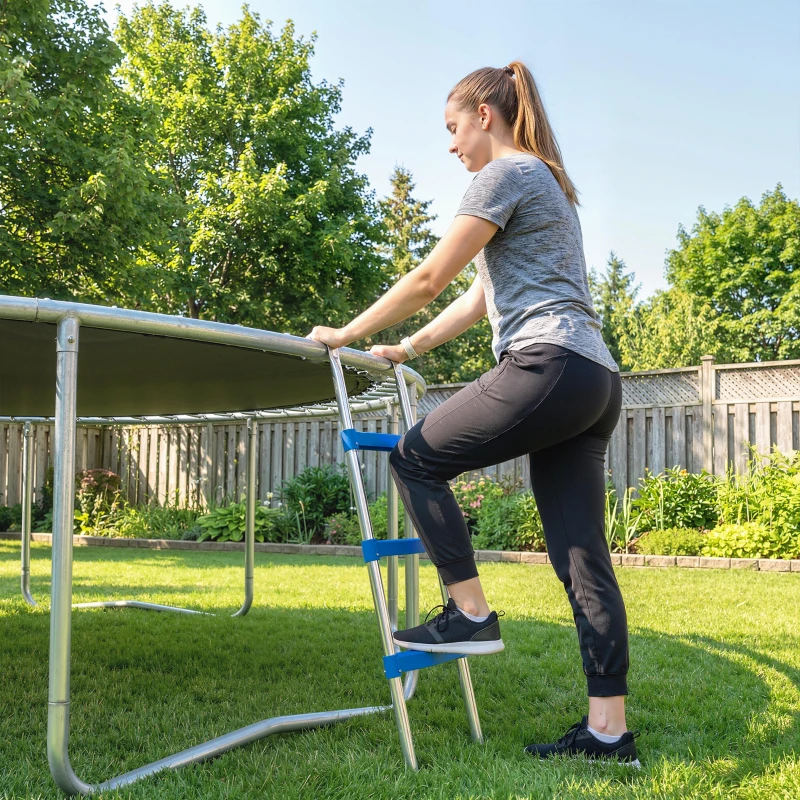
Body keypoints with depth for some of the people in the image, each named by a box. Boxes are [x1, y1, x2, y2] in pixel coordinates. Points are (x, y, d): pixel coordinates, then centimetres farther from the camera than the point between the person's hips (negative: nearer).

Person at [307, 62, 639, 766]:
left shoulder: (505, 173, -1)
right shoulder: (550, 183, 30)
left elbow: (430, 279, -6)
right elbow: (484, 298, 30)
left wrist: (345, 335, 3)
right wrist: (409, 349, 29)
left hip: (548, 365, -10)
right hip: (598, 383, 10)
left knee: (416, 457, 3)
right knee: (582, 557, 5)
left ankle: (471, 614, 3)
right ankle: (609, 730, 5)